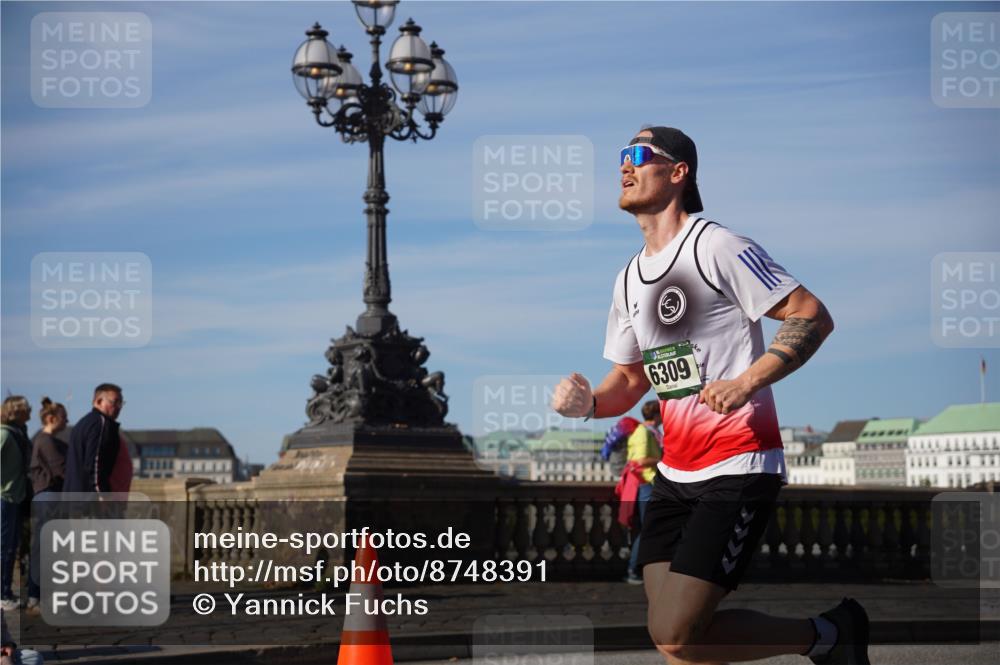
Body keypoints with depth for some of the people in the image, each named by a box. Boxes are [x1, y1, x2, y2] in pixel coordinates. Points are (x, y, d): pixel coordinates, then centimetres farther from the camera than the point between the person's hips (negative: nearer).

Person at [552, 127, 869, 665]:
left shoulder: (716, 246, -8)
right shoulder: (629, 279, 15)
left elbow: (813, 316, -11)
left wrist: (746, 382, -23)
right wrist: (588, 402, 3)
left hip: (738, 468, -8)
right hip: (675, 474, 8)